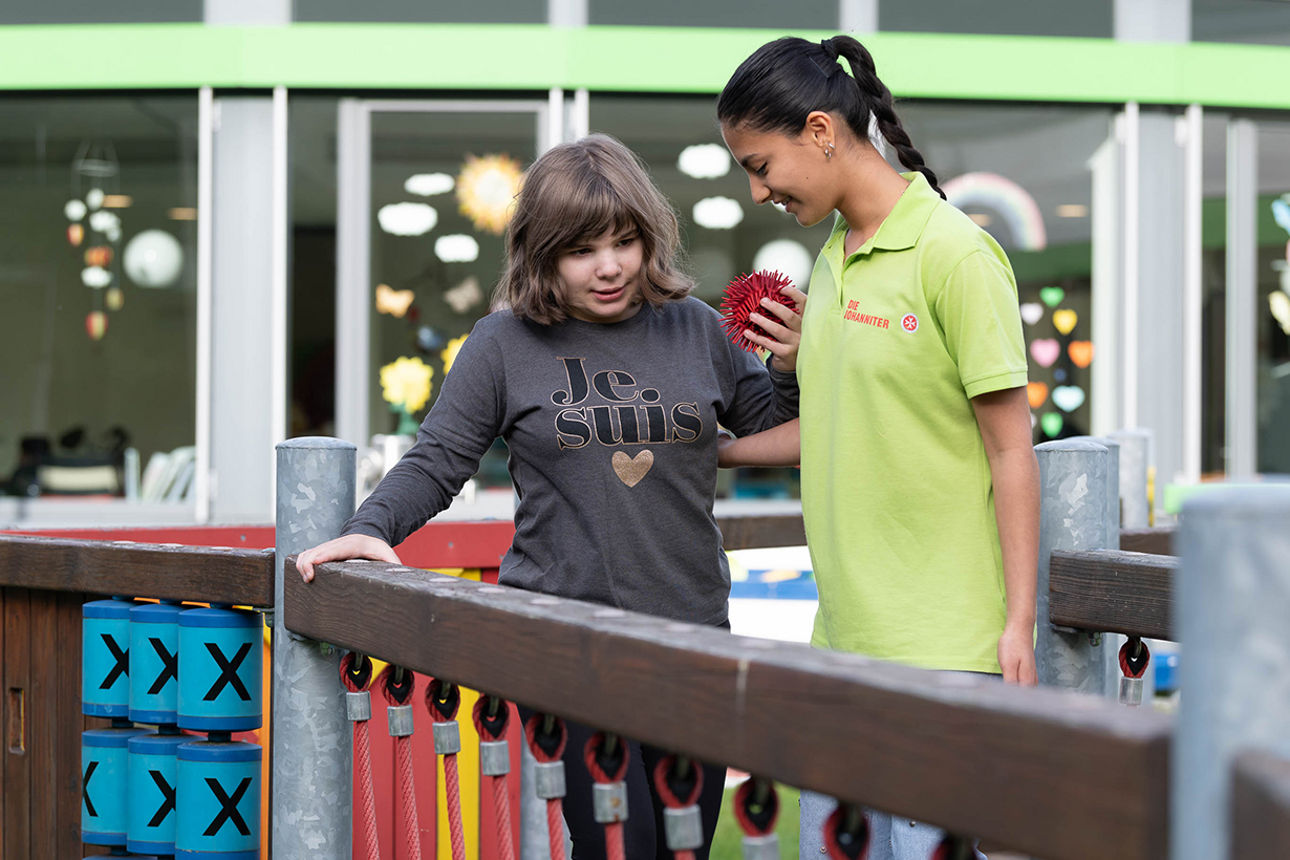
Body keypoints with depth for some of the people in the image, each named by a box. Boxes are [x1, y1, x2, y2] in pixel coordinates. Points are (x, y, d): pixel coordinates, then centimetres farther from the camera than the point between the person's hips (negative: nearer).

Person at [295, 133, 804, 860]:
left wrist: (790, 368, -1)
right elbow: (437, 463, 4)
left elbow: (775, 434, 19)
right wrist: (370, 529, -12)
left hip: (690, 636, 3)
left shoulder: (695, 329, 8)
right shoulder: (506, 344, 1)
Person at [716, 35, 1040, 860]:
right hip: (842, 635, 8)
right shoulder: (832, 261, 13)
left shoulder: (953, 252, -10)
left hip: (942, 640, -8)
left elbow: (1010, 446, -10)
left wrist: (1019, 620, -12)